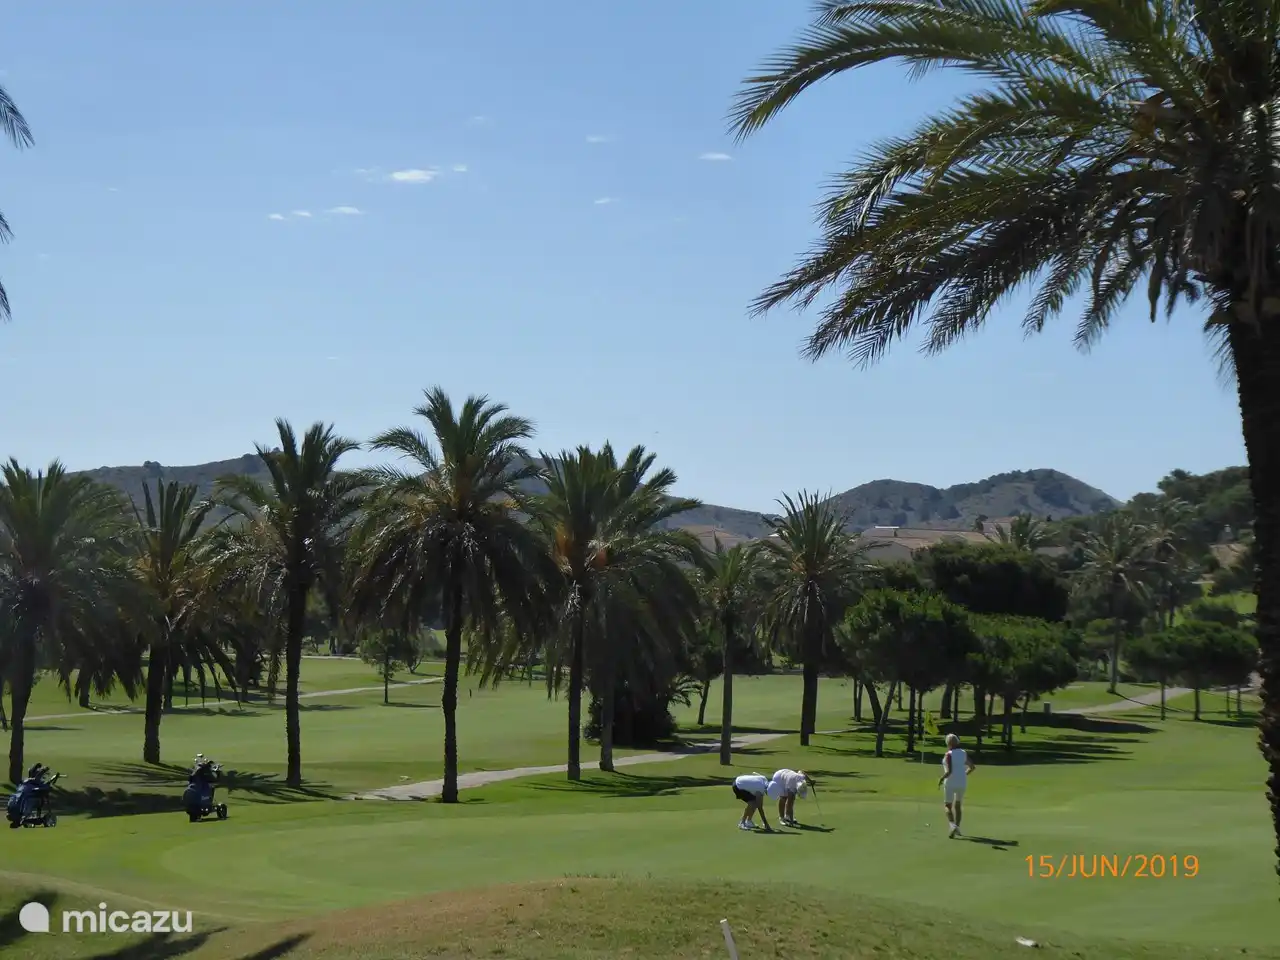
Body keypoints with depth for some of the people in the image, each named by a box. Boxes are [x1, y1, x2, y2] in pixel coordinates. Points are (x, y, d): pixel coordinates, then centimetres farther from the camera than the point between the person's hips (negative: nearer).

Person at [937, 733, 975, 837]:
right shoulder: (963, 753, 4)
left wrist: (941, 779, -9)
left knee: (948, 805, 3)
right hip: (962, 782, 5)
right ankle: (957, 826, 22)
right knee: (958, 805, 21)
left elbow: (949, 771, -23)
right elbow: (972, 767, 11)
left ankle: (952, 825, -19)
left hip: (951, 783, -5)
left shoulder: (948, 755, -14)